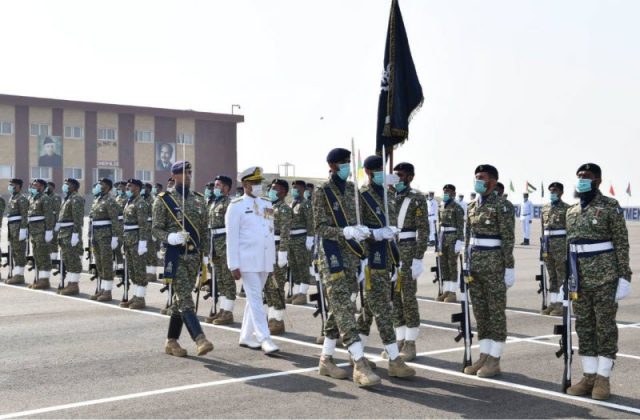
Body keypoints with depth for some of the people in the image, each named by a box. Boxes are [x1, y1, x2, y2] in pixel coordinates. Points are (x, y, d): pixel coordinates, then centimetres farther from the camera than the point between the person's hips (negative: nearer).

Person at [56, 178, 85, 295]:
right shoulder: (67, 199, 19)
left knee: (73, 259, -6)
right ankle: (70, 284, 18)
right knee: (66, 259, 13)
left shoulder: (76, 199, -12)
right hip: (64, 233, 11)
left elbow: (78, 219, -20)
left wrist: (75, 234, -25)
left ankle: (74, 285, -3)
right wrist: (60, 234, 21)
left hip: (71, 233, -11)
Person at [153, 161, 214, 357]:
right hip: (175, 255, -5)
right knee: (185, 299, -13)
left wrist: (205, 255, 11)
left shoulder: (199, 199, 11)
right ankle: (200, 339, -21)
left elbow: (204, 230, 14)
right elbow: (156, 229, -4)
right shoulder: (164, 200, -3)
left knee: (180, 298, 11)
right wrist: (171, 237, -23)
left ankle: (171, 341, 20)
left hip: (194, 255, 5)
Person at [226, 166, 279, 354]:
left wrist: (273, 259, 12)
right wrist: (234, 265, -12)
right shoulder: (236, 206, -4)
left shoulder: (267, 204, 13)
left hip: (265, 260, 6)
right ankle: (264, 339, -10)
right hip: (247, 260, -6)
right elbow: (231, 237, -7)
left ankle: (246, 336, 21)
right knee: (255, 299, -8)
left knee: (253, 298, 12)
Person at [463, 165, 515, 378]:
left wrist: (509, 268, -15)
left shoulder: (501, 206, -9)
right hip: (474, 264, 7)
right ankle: (484, 356, 19)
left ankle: (494, 360, 5)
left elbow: (508, 240, -12)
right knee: (480, 311, 11)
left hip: (494, 264, -7)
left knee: (496, 311, 0)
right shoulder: (472, 206, 12)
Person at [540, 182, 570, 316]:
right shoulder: (545, 208, 13)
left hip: (561, 246, -6)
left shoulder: (566, 208, -5)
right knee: (552, 276, 10)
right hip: (548, 246, 6)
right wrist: (543, 246, 14)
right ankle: (552, 304, 15)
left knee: (562, 276, -3)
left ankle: (561, 306, -2)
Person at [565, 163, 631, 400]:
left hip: (605, 278, -5)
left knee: (606, 327, 1)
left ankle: (603, 378, 7)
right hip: (581, 279, 6)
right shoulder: (571, 211, 11)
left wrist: (624, 276, -12)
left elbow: (622, 244, -7)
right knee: (584, 327, 8)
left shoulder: (611, 207, -5)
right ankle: (589, 376, 16)